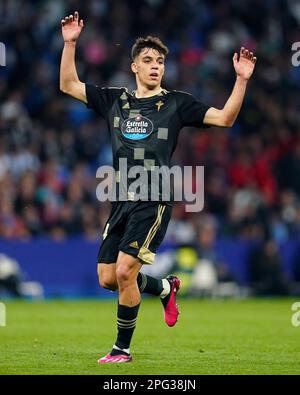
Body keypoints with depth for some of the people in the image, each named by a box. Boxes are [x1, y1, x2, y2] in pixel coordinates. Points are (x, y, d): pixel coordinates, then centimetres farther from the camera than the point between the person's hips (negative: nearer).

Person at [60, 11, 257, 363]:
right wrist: (70, 44, 6)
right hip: (120, 201, 5)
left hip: (154, 202, -5)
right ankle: (165, 288, 32)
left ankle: (123, 348, -2)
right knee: (107, 278, 5)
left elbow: (224, 118, -1)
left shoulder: (176, 103, 3)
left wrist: (241, 80, -13)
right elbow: (68, 85, 16)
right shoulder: (114, 100, 13)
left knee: (125, 271, -15)